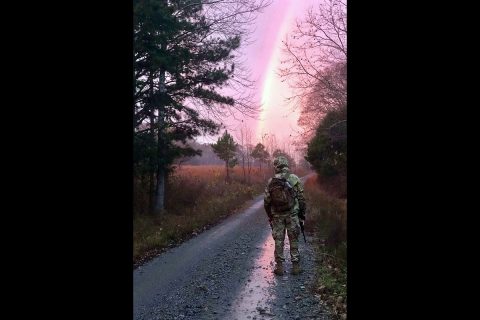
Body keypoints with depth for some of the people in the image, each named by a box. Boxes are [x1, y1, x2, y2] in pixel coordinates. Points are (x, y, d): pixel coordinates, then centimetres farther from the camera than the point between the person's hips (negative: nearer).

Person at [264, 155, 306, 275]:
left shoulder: (271, 182, -2)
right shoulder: (295, 179, -5)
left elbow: (266, 201, 2)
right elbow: (301, 198, -4)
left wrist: (269, 217, 14)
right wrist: (302, 214, 6)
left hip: (277, 216, 1)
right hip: (292, 215, -1)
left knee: (278, 241, 9)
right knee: (293, 240, 10)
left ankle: (279, 267, 13)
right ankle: (295, 266, 13)